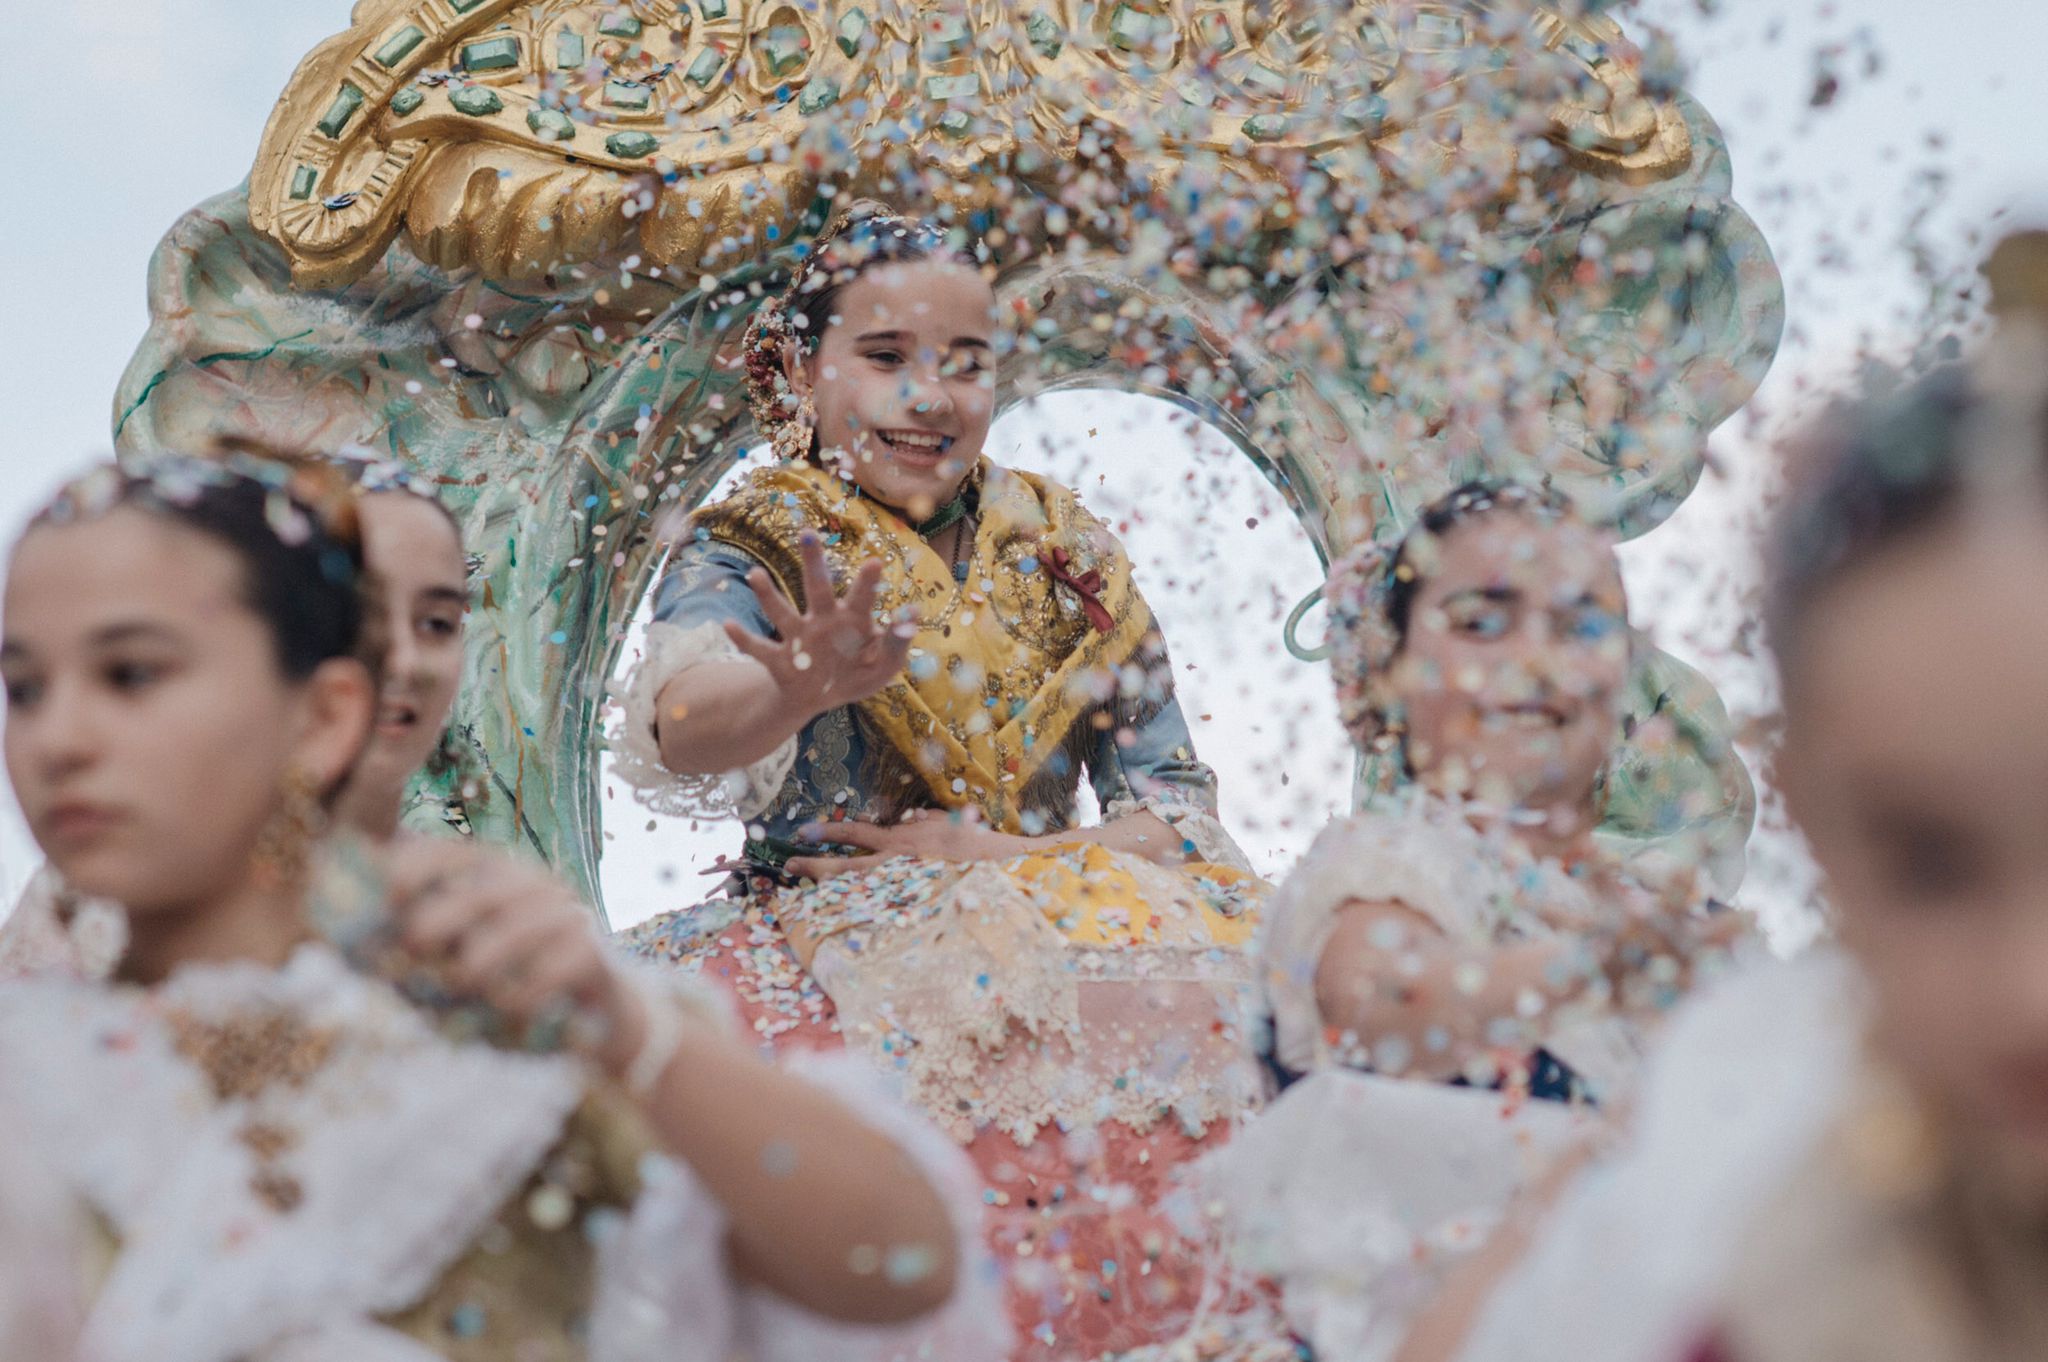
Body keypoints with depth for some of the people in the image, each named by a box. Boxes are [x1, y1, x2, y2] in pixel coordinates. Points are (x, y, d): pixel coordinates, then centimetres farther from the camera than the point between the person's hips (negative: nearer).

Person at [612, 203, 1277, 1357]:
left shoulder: (1064, 551, 12)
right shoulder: (754, 547, 3)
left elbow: (1179, 805, 11)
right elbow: (679, 724, -21)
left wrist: (1008, 859, -8)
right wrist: (796, 689, -44)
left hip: (1061, 948, 2)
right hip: (824, 950, -2)